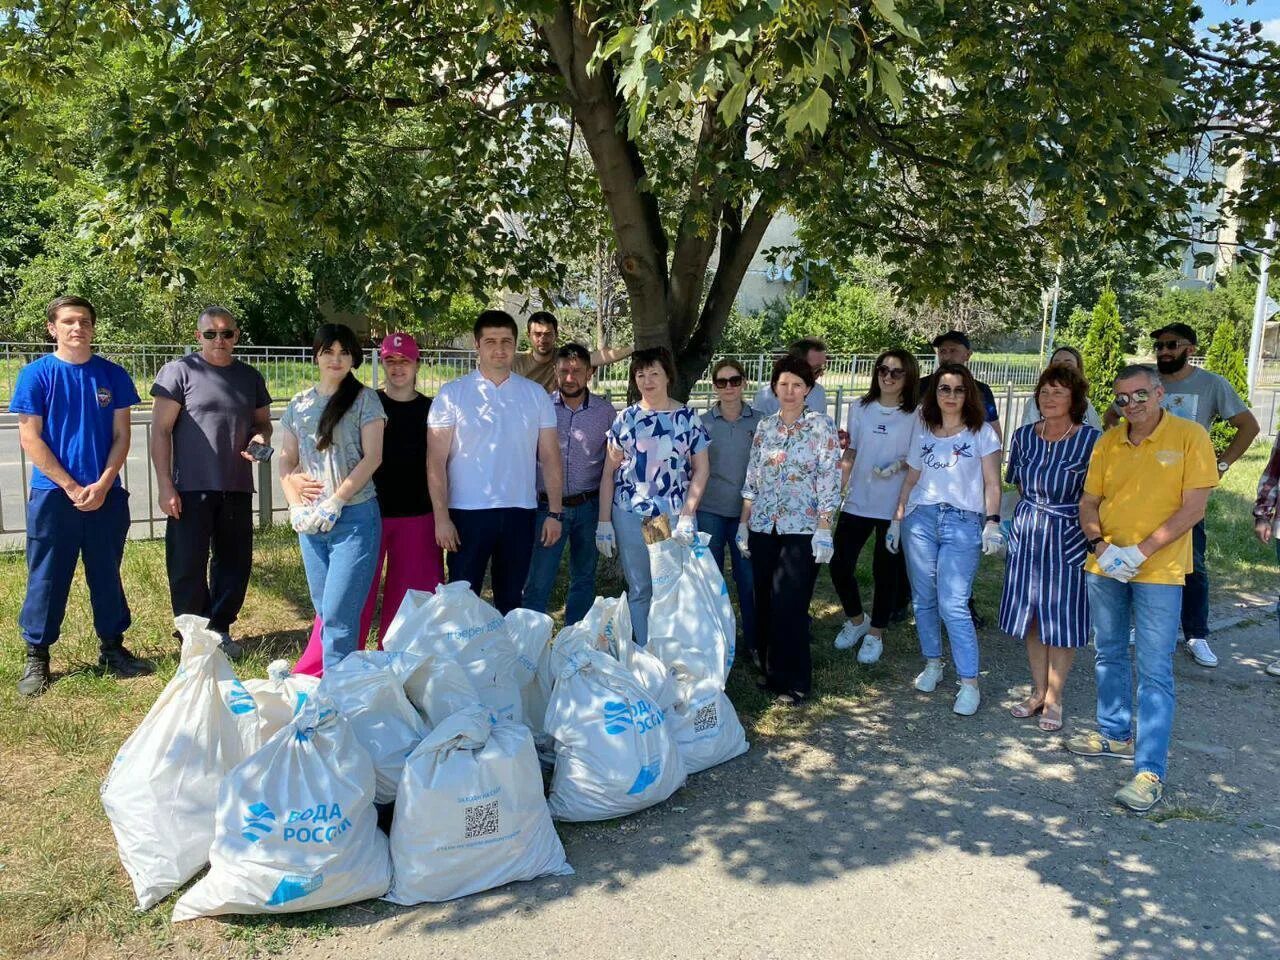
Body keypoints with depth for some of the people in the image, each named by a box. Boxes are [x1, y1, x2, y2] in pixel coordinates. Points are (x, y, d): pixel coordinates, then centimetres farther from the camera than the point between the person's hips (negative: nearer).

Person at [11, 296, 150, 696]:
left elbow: (121, 435, 4)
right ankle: (36, 658, 16)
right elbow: (30, 439, -5)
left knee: (107, 574, 11)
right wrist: (71, 487, -11)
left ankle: (112, 648, 23)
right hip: (53, 494, -2)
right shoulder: (36, 374, -2)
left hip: (106, 495, 2)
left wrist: (101, 486, -8)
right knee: (47, 577, 5)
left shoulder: (112, 375, 4)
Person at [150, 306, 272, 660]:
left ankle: (219, 629, 25)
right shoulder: (179, 371, -3)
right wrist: (165, 485, -11)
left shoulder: (250, 377, 11)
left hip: (237, 488, 5)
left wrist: (260, 439, -4)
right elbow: (160, 430, -6)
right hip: (191, 488, -4)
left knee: (235, 563, 11)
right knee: (188, 566, 1)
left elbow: (262, 422, 21)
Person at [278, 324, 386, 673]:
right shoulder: (300, 404, 13)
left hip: (355, 517, -5)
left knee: (338, 613, -9)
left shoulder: (364, 399, -1)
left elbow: (372, 457, -8)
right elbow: (287, 460, 13)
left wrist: (333, 503, -13)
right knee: (324, 611, 11)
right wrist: (297, 507, -2)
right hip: (311, 522, 5)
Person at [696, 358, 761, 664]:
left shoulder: (759, 421, 1)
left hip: (747, 510, 0)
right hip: (710, 509, 0)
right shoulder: (703, 423, 1)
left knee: (748, 576, 3)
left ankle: (753, 642, 18)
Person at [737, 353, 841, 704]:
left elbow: (829, 482, -8)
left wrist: (823, 531, -13)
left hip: (801, 529, -4)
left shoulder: (821, 426, -4)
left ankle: (794, 681, 11)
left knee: (790, 606, -4)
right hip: (763, 528, 5)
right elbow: (752, 479, 12)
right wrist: (743, 524, 8)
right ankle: (771, 671, 24)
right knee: (765, 603, 9)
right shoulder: (764, 427, 9)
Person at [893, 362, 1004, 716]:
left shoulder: (982, 432, 3)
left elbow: (992, 484, 2)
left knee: (953, 605, -11)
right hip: (921, 518, 4)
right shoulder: (922, 431, 12)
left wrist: (992, 523, -8)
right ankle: (932, 664, 25)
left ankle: (969, 684, -4)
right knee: (924, 599, 7)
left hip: (963, 523, -4)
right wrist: (898, 516, 10)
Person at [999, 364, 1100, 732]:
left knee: (1062, 618, 5)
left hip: (1068, 536, -4)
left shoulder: (1091, 440, -11)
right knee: (1030, 615, 11)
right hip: (1026, 535, 4)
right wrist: (1036, 509, 11)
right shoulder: (1024, 435, 2)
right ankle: (1038, 690, 26)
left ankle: (1054, 697, 20)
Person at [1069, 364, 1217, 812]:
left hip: (1159, 571, -5)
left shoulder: (1189, 436, -7)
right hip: (1104, 568, 5)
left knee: (1154, 671, -5)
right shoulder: (1108, 442, 6)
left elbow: (1193, 507, -12)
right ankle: (1115, 734, 35)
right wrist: (1101, 545, -10)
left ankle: (1150, 771, -2)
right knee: (1108, 655, 17)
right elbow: (1088, 502, 9)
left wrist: (1141, 550, -18)